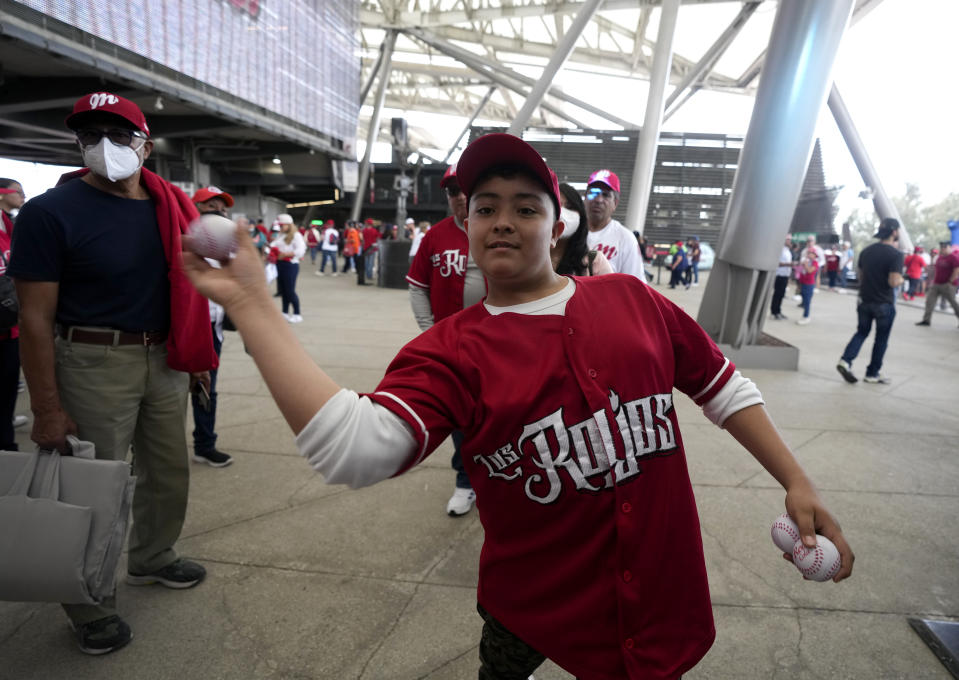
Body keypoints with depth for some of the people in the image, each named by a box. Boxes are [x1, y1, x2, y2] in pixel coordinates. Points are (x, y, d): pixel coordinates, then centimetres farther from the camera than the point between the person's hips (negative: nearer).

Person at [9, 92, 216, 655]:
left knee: (169, 470, 20)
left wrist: (198, 354, 10)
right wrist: (47, 409, -15)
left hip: (164, 360, 6)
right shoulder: (51, 213, -11)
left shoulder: (173, 208, 4)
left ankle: (152, 559, 45)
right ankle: (91, 605, 29)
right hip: (94, 364, -5)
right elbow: (36, 318, -13)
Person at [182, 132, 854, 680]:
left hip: (664, 591, 2)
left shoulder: (633, 299, -3)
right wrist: (251, 305, -28)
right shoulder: (449, 351, -12)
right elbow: (355, 447, -29)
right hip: (535, 609, -1)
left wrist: (796, 482, 2)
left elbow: (723, 388, 7)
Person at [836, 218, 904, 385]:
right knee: (881, 339, 9)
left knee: (862, 332, 17)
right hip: (884, 303, -5)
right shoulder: (895, 254, -16)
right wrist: (901, 280, -3)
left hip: (865, 300, 5)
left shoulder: (866, 251, 5)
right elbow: (894, 282, -24)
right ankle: (872, 373, 17)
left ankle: (846, 360, -5)